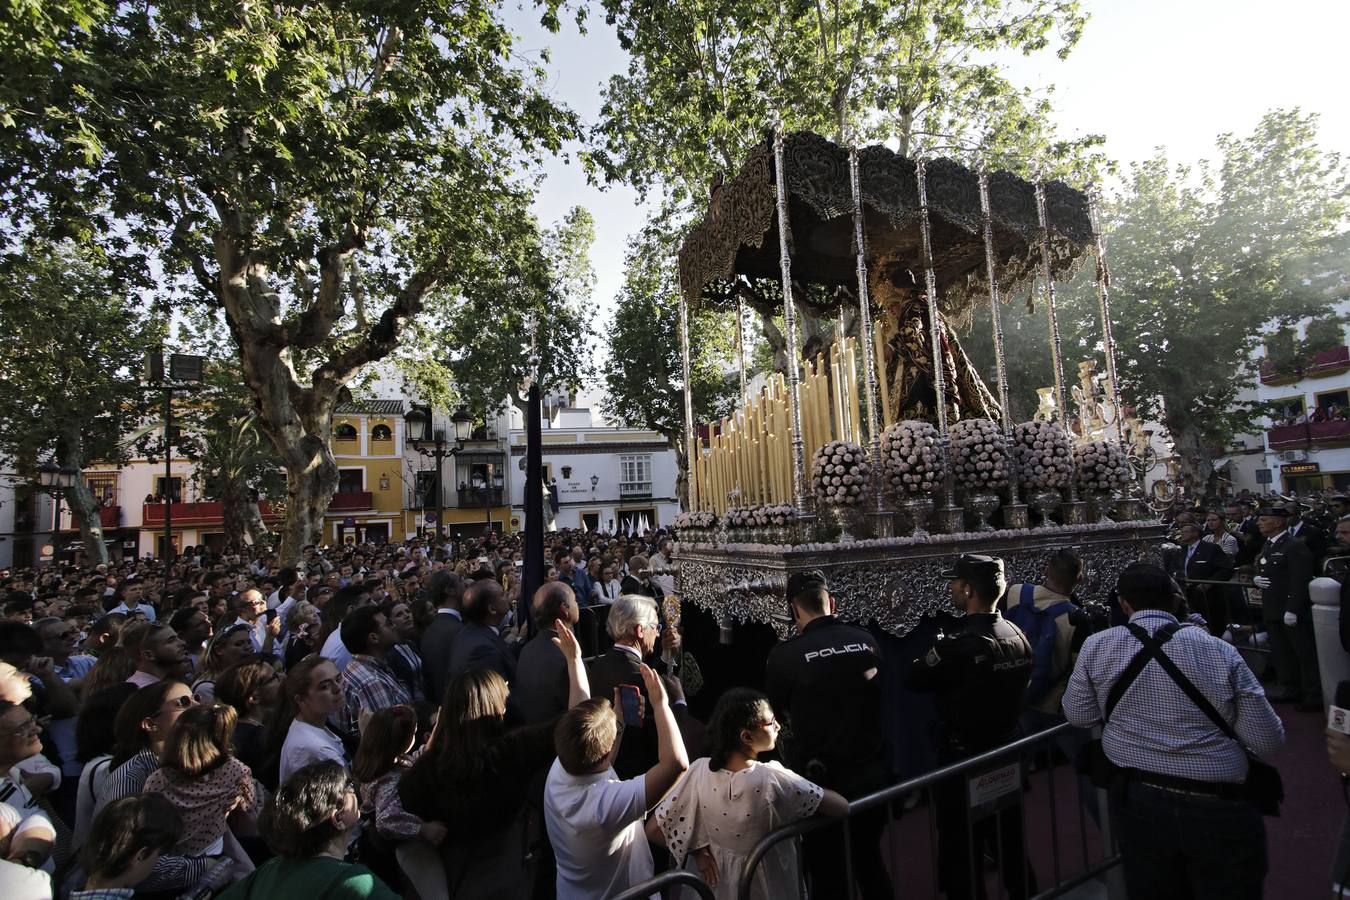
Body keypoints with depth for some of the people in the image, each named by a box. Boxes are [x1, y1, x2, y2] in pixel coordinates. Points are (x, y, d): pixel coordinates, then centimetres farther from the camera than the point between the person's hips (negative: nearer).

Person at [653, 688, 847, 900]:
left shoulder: (700, 770, -20)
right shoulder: (772, 779, -30)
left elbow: (654, 830, -14)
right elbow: (843, 807, -20)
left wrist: (696, 850, -2)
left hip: (715, 882, 3)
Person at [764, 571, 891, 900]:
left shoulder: (785, 654, -18)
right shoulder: (866, 641, -8)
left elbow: (775, 712, -1)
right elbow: (878, 697, 8)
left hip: (822, 780, -4)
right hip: (872, 773, 4)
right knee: (869, 861, 25)